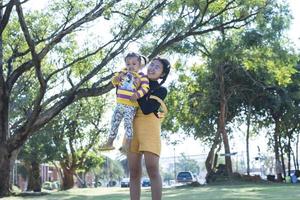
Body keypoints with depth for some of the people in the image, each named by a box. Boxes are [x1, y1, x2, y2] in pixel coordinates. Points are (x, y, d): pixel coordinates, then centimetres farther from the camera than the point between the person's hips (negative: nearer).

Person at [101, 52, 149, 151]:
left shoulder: (141, 76, -2)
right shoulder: (123, 72, 11)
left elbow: (145, 87, -12)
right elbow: (114, 81, 16)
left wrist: (137, 94, -26)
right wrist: (116, 78, -7)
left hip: (131, 106, -6)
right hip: (120, 104, 6)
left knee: (128, 123, -11)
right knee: (114, 122, 11)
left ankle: (127, 145, -5)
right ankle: (110, 142, 22)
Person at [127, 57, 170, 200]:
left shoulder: (161, 90, 5)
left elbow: (147, 109, -10)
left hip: (149, 127, -4)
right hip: (132, 127, 4)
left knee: (152, 169, -15)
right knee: (134, 172, 0)